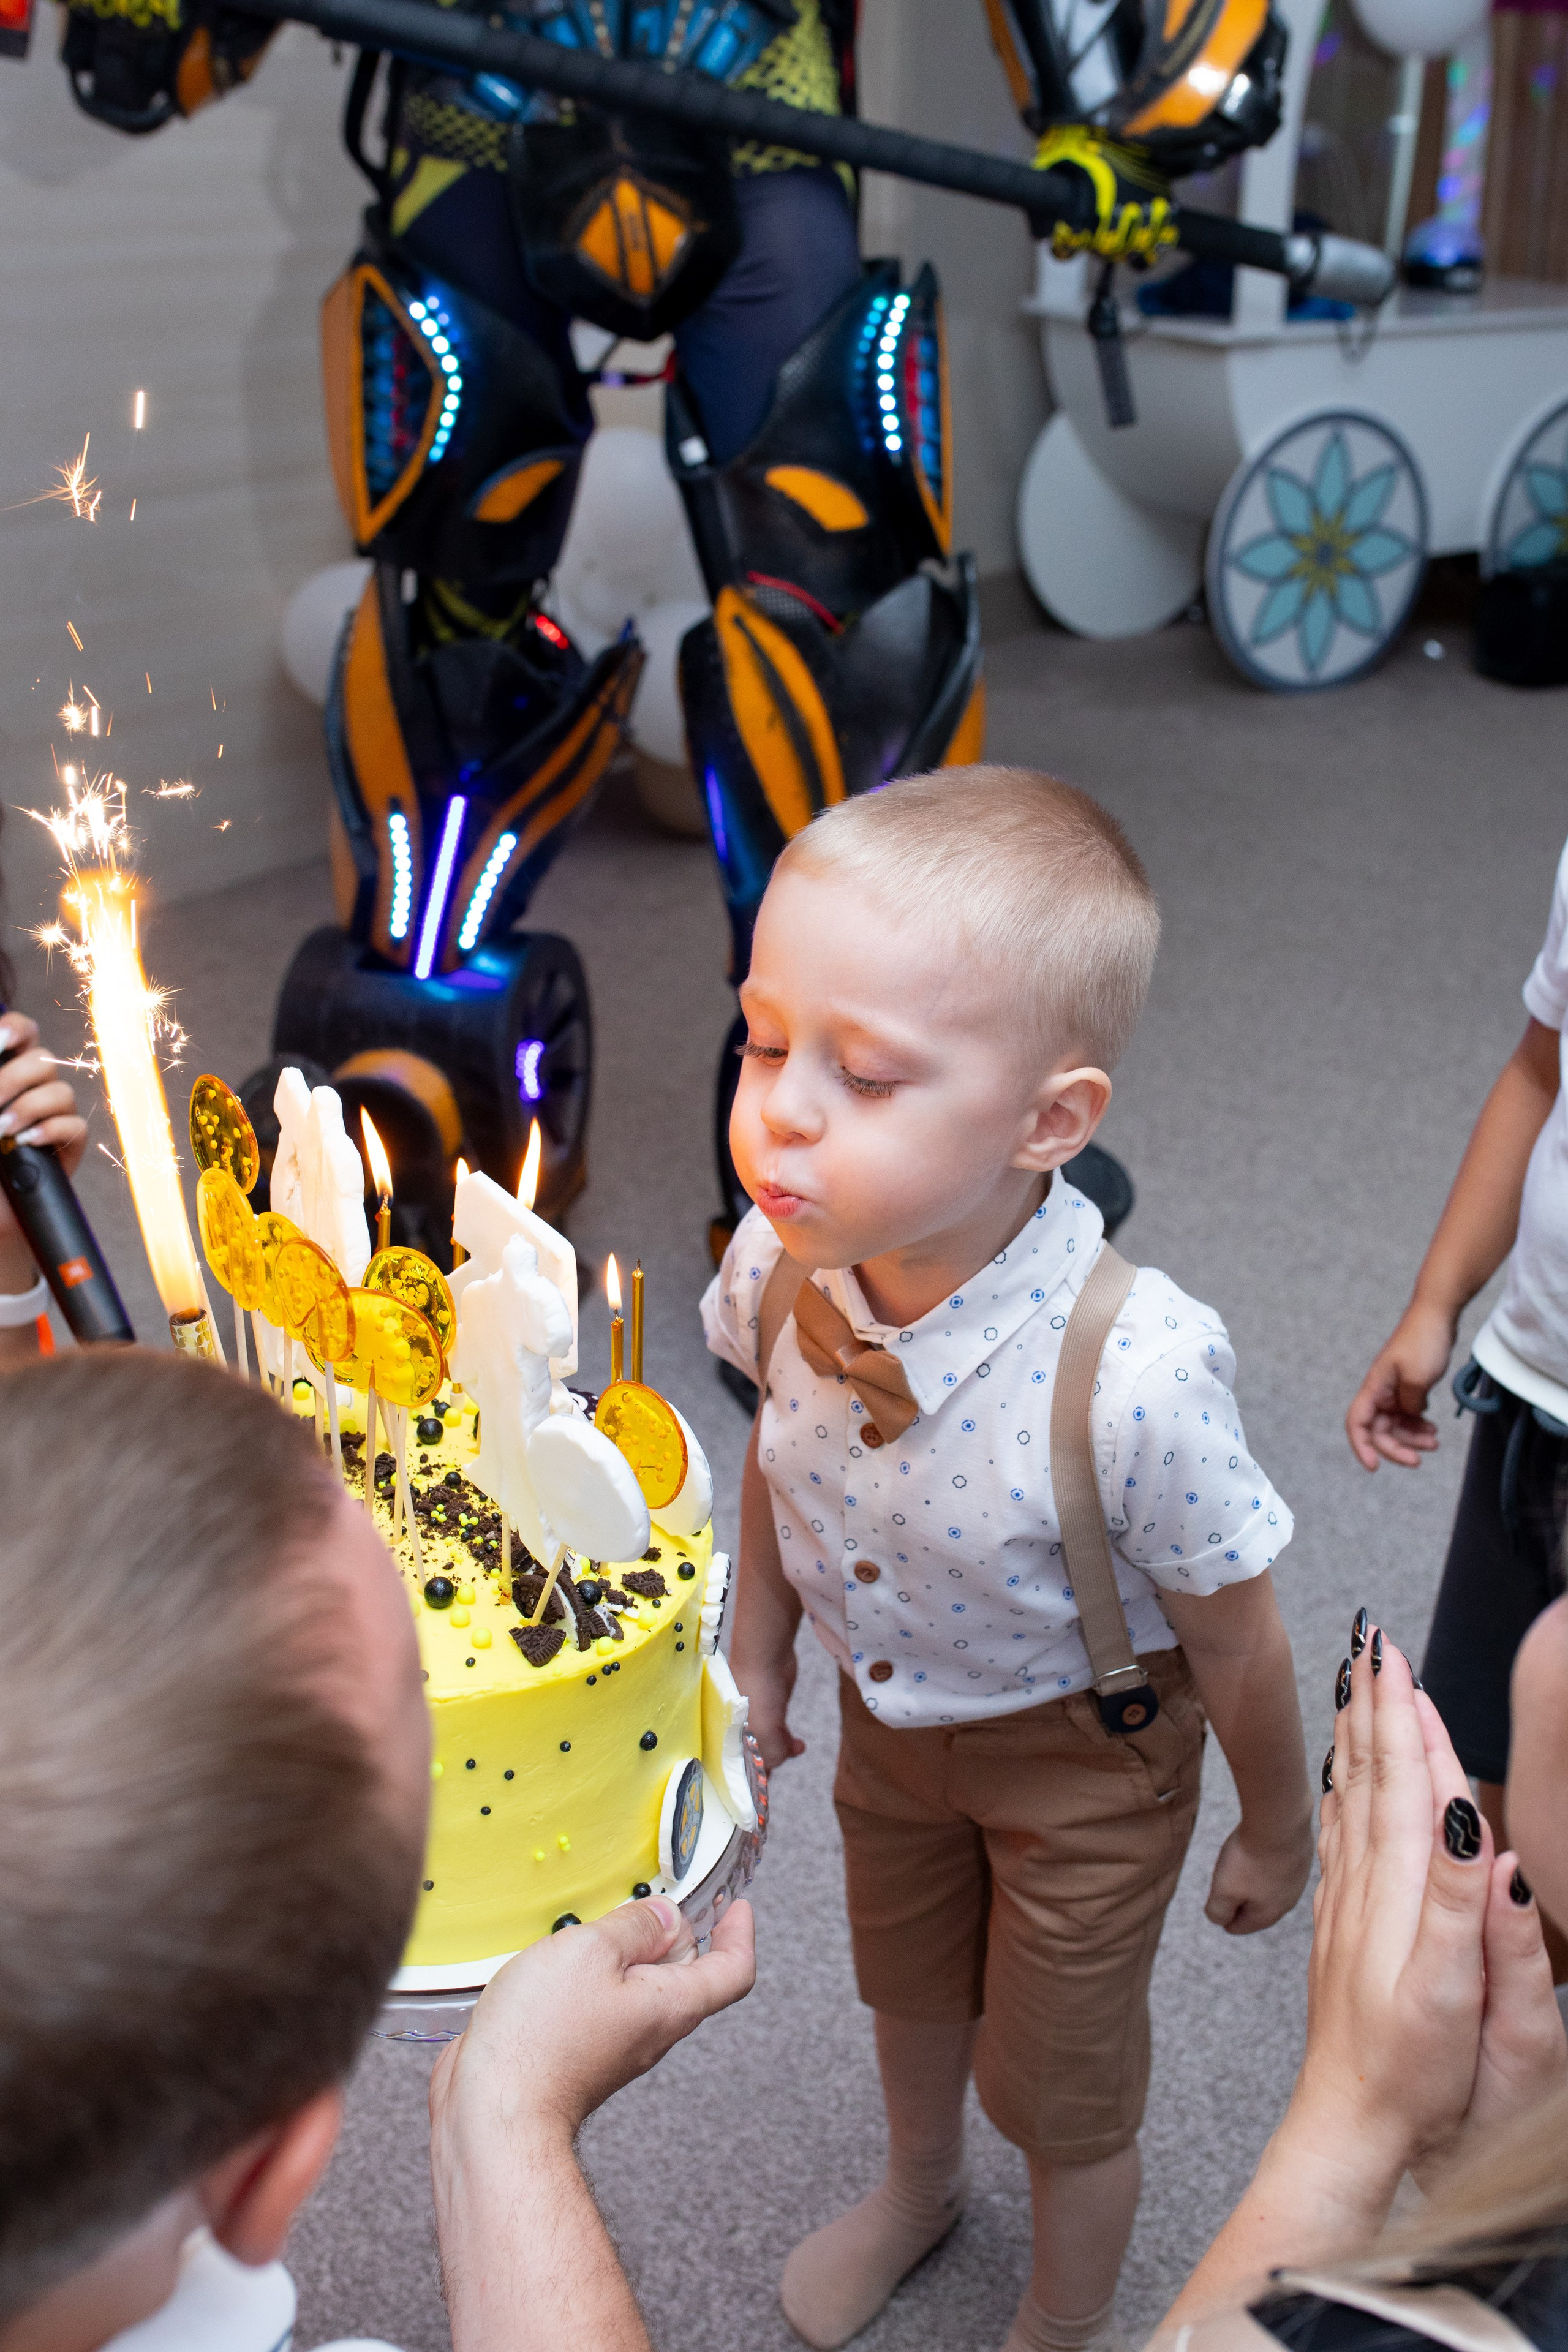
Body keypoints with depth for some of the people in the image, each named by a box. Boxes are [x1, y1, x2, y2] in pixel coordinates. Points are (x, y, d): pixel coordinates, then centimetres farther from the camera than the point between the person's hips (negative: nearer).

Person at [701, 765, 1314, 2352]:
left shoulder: (1133, 1377, -42)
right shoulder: (777, 1266, -27)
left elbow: (1233, 1643, -23)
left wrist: (1276, 1835, -6)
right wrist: (756, 1668, 7)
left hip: (1082, 1758, -4)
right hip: (886, 1708, 5)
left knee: (1061, 2084, 20)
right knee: (907, 1981, 32)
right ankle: (919, 2185, 66)